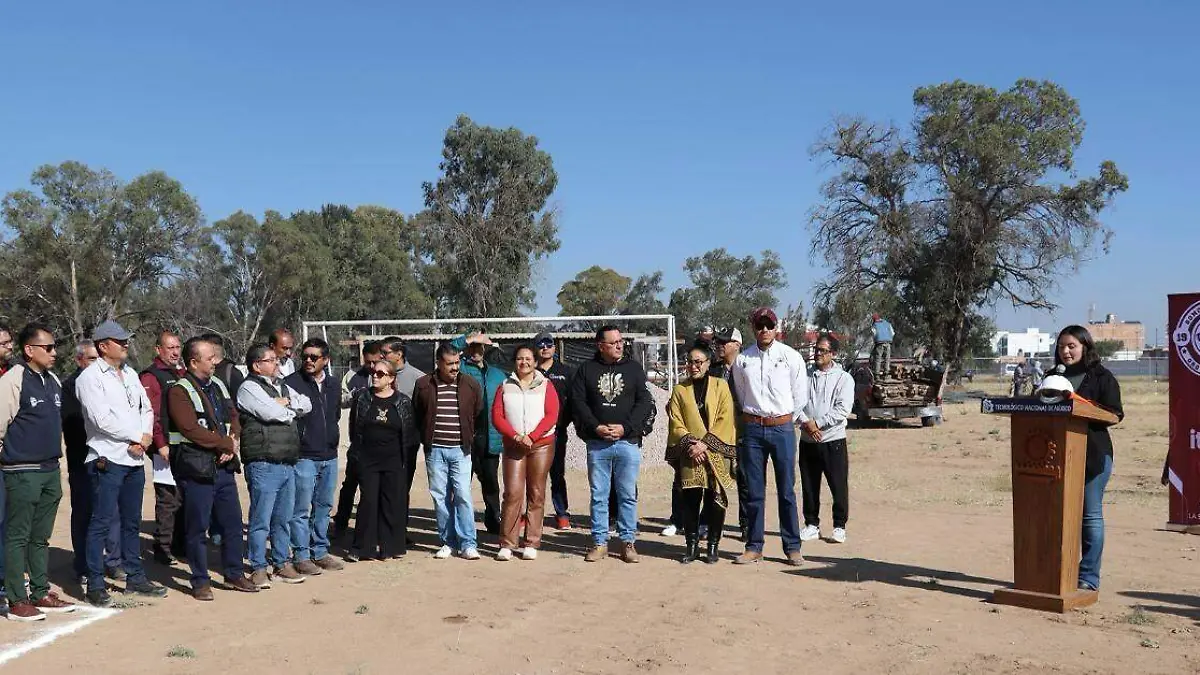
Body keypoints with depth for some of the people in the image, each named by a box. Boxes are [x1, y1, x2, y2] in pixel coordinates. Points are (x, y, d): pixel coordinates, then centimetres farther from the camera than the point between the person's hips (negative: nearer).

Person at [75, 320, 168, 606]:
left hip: (135, 459, 7)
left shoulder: (131, 374, 16)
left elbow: (146, 408, 16)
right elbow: (102, 419, -17)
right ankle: (95, 585, 2)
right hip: (107, 459, -7)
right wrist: (136, 437, -9)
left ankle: (135, 577, 22)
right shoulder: (90, 377, -8)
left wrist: (146, 436, -3)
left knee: (132, 521, 14)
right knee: (101, 523, -4)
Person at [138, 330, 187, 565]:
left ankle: (179, 546, 22)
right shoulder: (150, 376, -7)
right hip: (167, 449, -8)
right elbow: (150, 414, -15)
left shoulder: (182, 374, 18)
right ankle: (163, 550, 4)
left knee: (184, 499, 12)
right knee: (168, 501, -4)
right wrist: (161, 445, -19)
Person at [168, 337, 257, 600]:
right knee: (197, 528, 2)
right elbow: (191, 430, -20)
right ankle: (200, 582, 13)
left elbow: (234, 418, 15)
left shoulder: (218, 385, 14)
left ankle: (234, 574, 25)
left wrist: (232, 443, -5)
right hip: (196, 469, -7)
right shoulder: (179, 391, -11)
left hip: (223, 466, 7)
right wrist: (226, 443, -13)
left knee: (233, 522, 12)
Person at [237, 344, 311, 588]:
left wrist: (285, 403, -4)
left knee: (283, 518, 14)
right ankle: (258, 568, 6)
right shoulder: (249, 389, -6)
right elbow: (273, 413, -18)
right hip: (264, 464, -8)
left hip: (288, 464, 8)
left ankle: (282, 564, 24)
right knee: (261, 519, -2)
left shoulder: (281, 386, 20)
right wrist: (292, 409, 2)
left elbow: (307, 405, 14)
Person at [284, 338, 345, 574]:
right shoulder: (292, 382, -8)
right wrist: (298, 440, -10)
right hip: (304, 456, -6)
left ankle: (320, 552, 23)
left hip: (329, 457, 6)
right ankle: (301, 556, 5)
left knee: (323, 507, 13)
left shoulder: (333, 386, 11)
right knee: (301, 508, -3)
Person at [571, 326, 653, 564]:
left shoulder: (633, 368, 7)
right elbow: (578, 402, 2)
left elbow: (644, 402, 2)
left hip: (628, 442, 0)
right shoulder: (586, 369, 7)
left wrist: (625, 427, -9)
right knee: (599, 495, 5)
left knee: (628, 495, 3)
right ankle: (600, 542, 12)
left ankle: (628, 542, 11)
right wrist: (596, 427, -10)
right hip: (597, 443, 0)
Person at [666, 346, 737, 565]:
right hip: (689, 456, 2)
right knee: (689, 500, 0)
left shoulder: (720, 386, 5)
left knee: (715, 500, 0)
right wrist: (689, 444, -10)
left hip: (716, 454, -1)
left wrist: (705, 443, -12)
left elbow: (725, 419, -3)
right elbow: (675, 423, 5)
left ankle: (713, 545, 11)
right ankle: (692, 545, 11)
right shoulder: (680, 390, 11)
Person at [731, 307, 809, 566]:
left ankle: (792, 547, 9)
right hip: (753, 428, 2)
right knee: (754, 491, 5)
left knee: (786, 491, 1)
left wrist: (786, 420, 9)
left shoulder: (791, 357, -1)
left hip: (783, 427, -2)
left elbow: (800, 396, 5)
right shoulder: (742, 360, 4)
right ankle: (754, 547, 12)